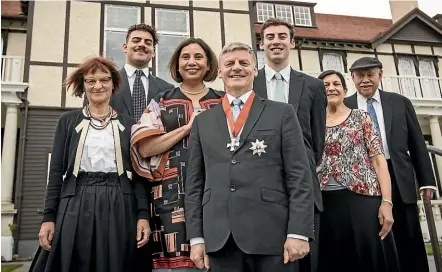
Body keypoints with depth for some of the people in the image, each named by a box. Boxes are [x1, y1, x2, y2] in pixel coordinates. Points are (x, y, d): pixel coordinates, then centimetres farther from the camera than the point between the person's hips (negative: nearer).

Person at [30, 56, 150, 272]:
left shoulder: (128, 124, 9)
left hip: (118, 207, 0)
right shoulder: (68, 121, 10)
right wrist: (49, 216, -2)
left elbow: (138, 173, 6)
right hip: (76, 206, 0)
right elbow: (56, 171, 7)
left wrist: (143, 214, -5)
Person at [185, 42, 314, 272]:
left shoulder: (282, 113, 5)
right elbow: (194, 182, 10)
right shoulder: (202, 121, 12)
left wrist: (298, 232, -9)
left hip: (271, 234, -2)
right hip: (219, 238, 2)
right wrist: (196, 237, 5)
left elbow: (299, 176, -1)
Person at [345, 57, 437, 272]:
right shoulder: (344, 107, 4)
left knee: (409, 242, 8)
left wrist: (426, 180, 5)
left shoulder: (400, 103, 9)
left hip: (398, 179, 2)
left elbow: (417, 143, 9)